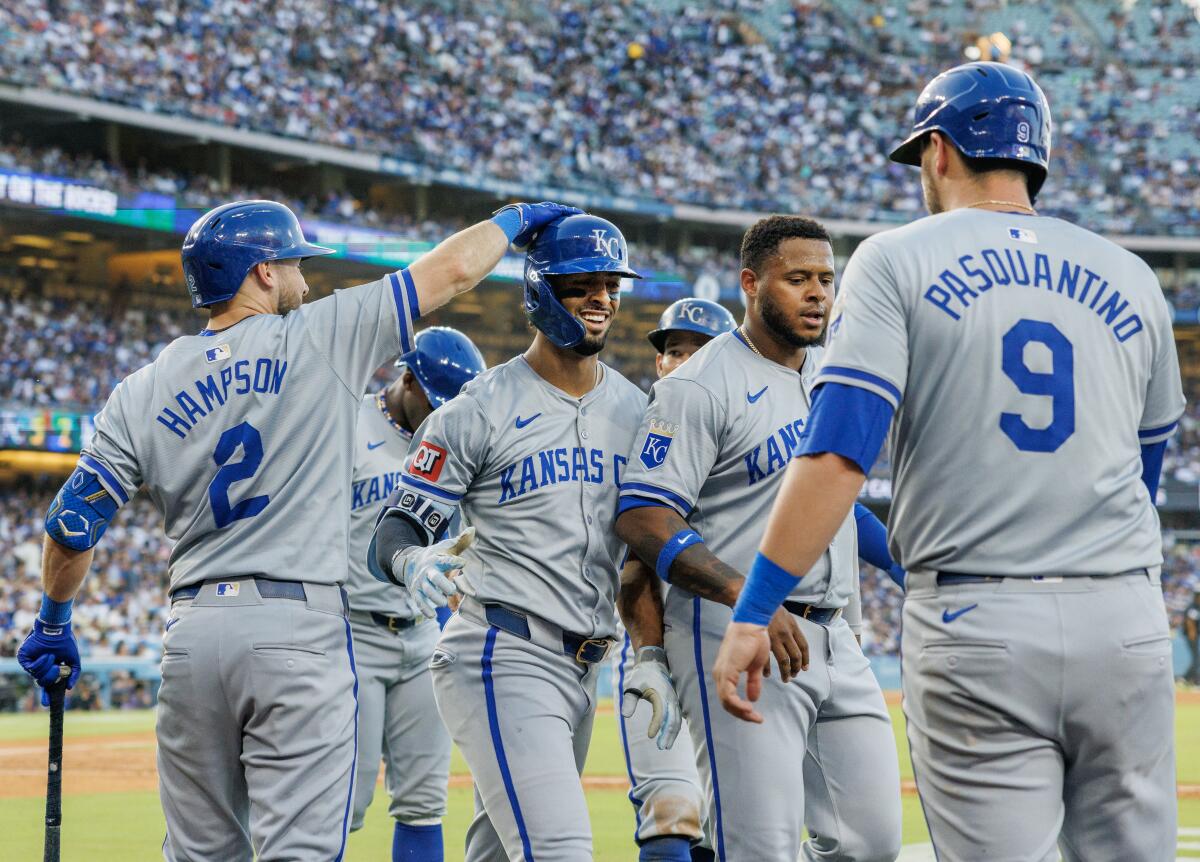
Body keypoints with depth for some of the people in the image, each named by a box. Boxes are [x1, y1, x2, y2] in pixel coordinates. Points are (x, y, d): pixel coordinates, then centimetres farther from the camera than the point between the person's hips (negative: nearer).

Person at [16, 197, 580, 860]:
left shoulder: (141, 393, 8)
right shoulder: (322, 339, 0)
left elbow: (71, 525, 7)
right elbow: (453, 269, 6)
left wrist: (53, 624, 23)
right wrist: (515, 219, 25)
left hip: (191, 632, 4)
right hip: (300, 629, -4)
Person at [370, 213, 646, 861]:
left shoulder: (636, 410, 14)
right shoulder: (480, 409, -3)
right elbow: (399, 528, -4)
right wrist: (413, 563, -28)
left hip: (582, 668, 7)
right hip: (503, 655, -6)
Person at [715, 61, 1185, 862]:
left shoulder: (897, 261, 1)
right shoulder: (1132, 278, 13)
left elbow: (837, 454, -11)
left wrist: (753, 611, -10)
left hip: (975, 625, -3)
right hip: (1123, 618, 3)